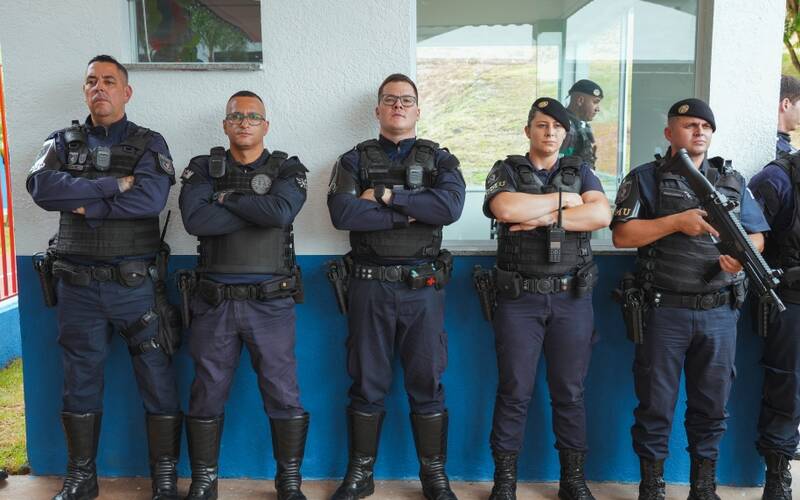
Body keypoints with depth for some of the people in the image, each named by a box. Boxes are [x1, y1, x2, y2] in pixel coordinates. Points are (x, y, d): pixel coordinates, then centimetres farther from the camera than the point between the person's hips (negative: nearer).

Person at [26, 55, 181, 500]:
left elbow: (150, 199, -16)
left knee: (158, 382, 2)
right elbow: (42, 187, -11)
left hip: (135, 284, -2)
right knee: (80, 384, 13)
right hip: (78, 285, 3)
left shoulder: (149, 143, 3)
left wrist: (84, 205, -11)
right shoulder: (63, 143, 10)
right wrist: (114, 185, -16)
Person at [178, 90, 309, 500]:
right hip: (214, 302, 1)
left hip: (270, 302, -1)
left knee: (284, 395, 4)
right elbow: (195, 219, -14)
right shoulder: (202, 169, 6)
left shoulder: (288, 170, 5)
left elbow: (281, 211, -18)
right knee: (207, 396, 10)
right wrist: (259, 210, -13)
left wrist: (227, 198, -8)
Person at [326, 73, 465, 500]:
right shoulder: (354, 160, 6)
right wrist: (410, 213, -14)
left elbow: (450, 206, -13)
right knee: (367, 385, 9)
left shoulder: (439, 159, 8)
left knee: (427, 384, 7)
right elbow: (342, 213, -13)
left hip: (423, 287, 0)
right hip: (370, 286, 0)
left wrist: (386, 196, -14)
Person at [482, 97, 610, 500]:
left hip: (572, 299, 2)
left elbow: (601, 215, -8)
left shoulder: (580, 171, 11)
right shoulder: (506, 171, 4)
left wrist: (543, 217, -14)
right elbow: (506, 209, -18)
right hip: (519, 299, -2)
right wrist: (564, 200, -9)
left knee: (570, 392, 10)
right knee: (514, 392, 4)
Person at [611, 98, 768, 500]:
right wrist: (677, 221, -16)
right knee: (656, 404, 5)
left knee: (712, 405, 12)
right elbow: (622, 235, -8)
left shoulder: (733, 181, 13)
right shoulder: (645, 178, 1)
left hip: (719, 313, 4)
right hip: (664, 312, -3)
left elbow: (757, 235, 12)